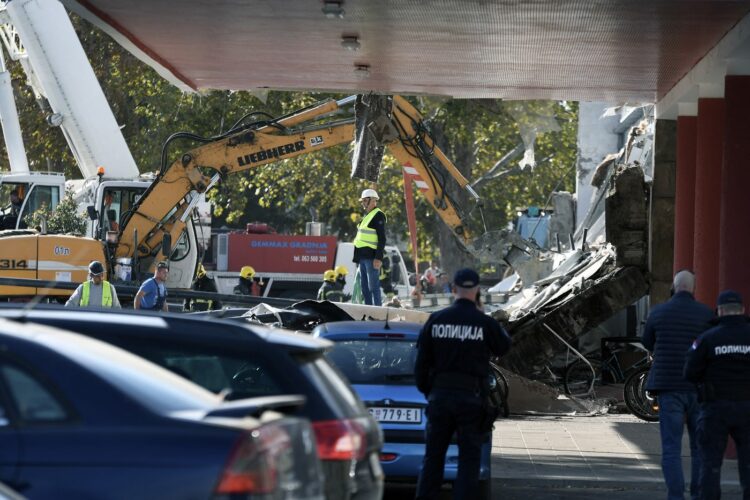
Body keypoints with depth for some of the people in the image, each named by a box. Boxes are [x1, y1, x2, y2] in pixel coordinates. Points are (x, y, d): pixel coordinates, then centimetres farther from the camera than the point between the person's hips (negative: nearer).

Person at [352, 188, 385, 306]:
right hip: (363, 257, 10)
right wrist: (358, 257, 21)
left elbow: (382, 238, -16)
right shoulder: (366, 216, 20)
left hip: (372, 257, -10)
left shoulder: (378, 216, -9)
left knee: (373, 286, -12)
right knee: (365, 288, 11)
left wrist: (378, 258, -22)